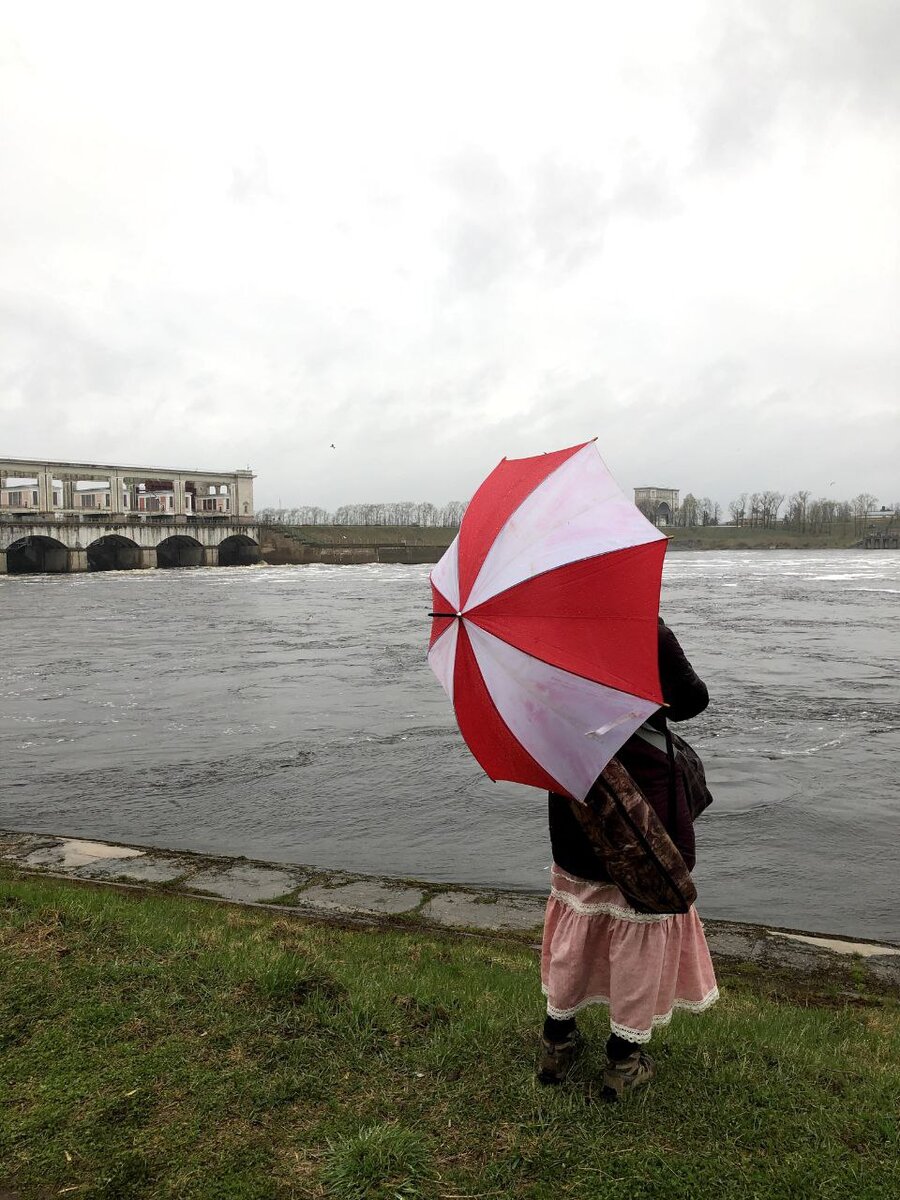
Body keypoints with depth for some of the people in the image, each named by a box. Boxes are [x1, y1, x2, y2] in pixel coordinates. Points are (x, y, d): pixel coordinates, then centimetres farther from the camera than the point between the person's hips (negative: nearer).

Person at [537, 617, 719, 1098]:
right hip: (642, 796, -5)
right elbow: (691, 702, -6)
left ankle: (556, 1041, 33)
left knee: (577, 914, 20)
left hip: (573, 796, 5)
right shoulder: (653, 636, -18)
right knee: (642, 923, 12)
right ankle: (624, 1058, 25)